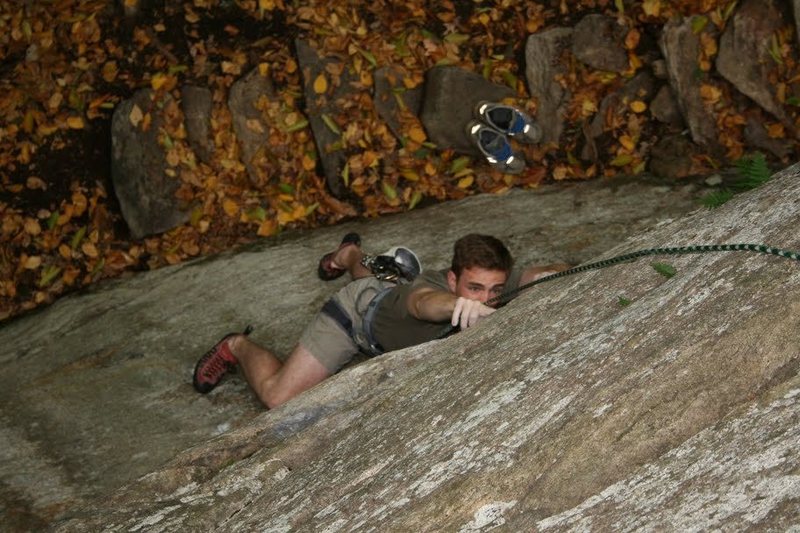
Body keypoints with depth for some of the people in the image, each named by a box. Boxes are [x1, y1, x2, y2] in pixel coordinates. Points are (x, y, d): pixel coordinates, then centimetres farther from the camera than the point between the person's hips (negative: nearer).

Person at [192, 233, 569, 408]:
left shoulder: (499, 283, -34)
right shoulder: (434, 287, -49)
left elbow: (558, 273, -35)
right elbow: (426, 301, -72)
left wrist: (550, 274, -59)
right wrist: (458, 304, -95)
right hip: (358, 312, -6)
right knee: (278, 397, -8)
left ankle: (350, 256, 73)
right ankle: (238, 347, 21)